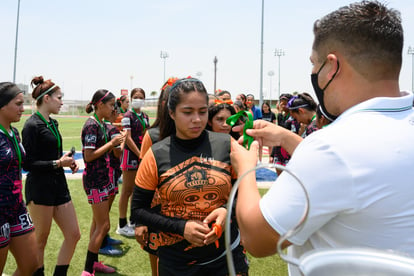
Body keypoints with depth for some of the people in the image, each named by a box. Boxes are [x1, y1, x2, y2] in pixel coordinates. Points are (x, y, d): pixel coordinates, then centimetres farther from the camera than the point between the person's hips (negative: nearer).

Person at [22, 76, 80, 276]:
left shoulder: (52, 123, 13)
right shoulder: (32, 126, -13)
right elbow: (27, 164, -16)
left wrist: (68, 162, 4)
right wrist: (57, 163, -20)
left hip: (59, 185, 9)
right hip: (39, 188, -8)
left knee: (73, 235, 10)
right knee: (40, 241, 5)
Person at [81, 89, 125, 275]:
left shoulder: (101, 124, 11)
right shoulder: (91, 125, -16)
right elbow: (89, 156, -20)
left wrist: (115, 142, 2)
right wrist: (111, 142, -18)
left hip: (103, 178, 9)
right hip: (94, 180, -9)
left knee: (98, 223, 16)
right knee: (103, 225, -5)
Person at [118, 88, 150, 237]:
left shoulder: (145, 116, 12)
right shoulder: (128, 116, -9)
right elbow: (128, 139, -16)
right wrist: (140, 155, -20)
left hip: (142, 154, 7)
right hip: (130, 154, -7)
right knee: (127, 190, -2)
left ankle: (133, 221, 27)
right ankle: (122, 225, 7)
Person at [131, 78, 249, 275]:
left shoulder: (226, 145, -6)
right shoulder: (156, 156, -8)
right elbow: (138, 209, -2)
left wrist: (227, 209, -16)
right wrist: (181, 227, -15)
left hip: (226, 253, 1)